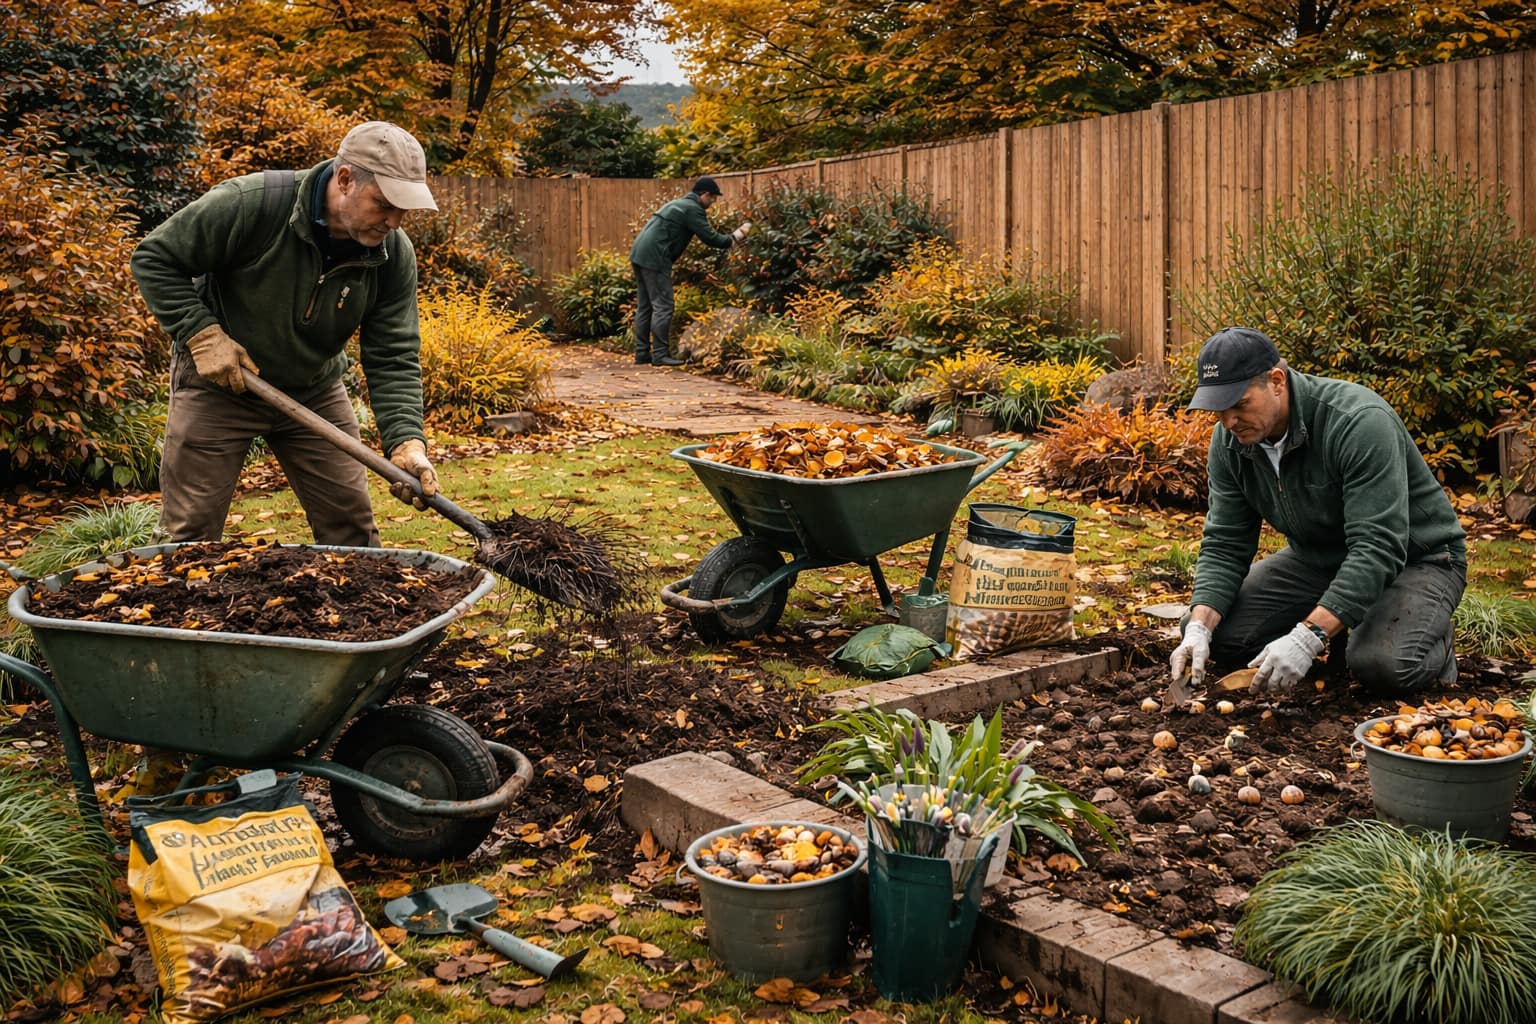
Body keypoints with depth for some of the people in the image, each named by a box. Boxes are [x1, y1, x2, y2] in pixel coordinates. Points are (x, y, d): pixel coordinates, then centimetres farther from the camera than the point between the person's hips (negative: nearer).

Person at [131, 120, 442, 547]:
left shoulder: (395, 253, -15)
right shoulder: (251, 204, -26)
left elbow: (393, 358, -16)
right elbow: (154, 258, -15)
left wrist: (406, 441, -30)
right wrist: (202, 333, -24)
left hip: (315, 392, 3)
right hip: (218, 383, -3)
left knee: (350, 524, 4)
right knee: (190, 532, 1)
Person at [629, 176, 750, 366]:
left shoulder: (678, 204, 23)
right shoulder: (693, 209, -7)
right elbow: (711, 238, -9)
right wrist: (738, 234, 3)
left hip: (639, 254, 10)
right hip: (654, 258, -10)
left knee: (644, 306, 12)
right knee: (662, 306, -7)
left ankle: (642, 352, 15)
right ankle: (660, 354, -7)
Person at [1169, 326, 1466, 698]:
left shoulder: (1359, 422, -32)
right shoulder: (1229, 442, -12)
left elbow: (1378, 549, -37)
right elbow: (1224, 546, -8)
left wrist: (1307, 639, -45)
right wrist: (1199, 628, -25)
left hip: (1412, 559, -6)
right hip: (1317, 556, 6)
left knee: (1380, 665, -33)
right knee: (1217, 634, -11)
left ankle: (1436, 641, 2)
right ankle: (1335, 637, 11)